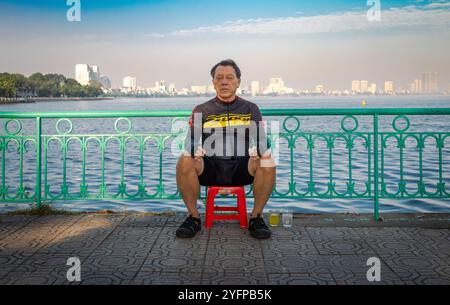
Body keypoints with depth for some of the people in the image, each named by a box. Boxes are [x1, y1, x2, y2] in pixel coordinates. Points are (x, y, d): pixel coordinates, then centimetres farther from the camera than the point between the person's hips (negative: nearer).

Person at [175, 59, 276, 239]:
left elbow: (261, 139, 2)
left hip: (241, 167, 0)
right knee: (184, 162, -30)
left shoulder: (251, 109, 14)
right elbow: (192, 139, 1)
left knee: (267, 163, -30)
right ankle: (193, 217, -11)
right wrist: (196, 151, -25)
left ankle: (256, 218, -12)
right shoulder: (201, 110, 13)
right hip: (210, 166, 0)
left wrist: (257, 152, -24)